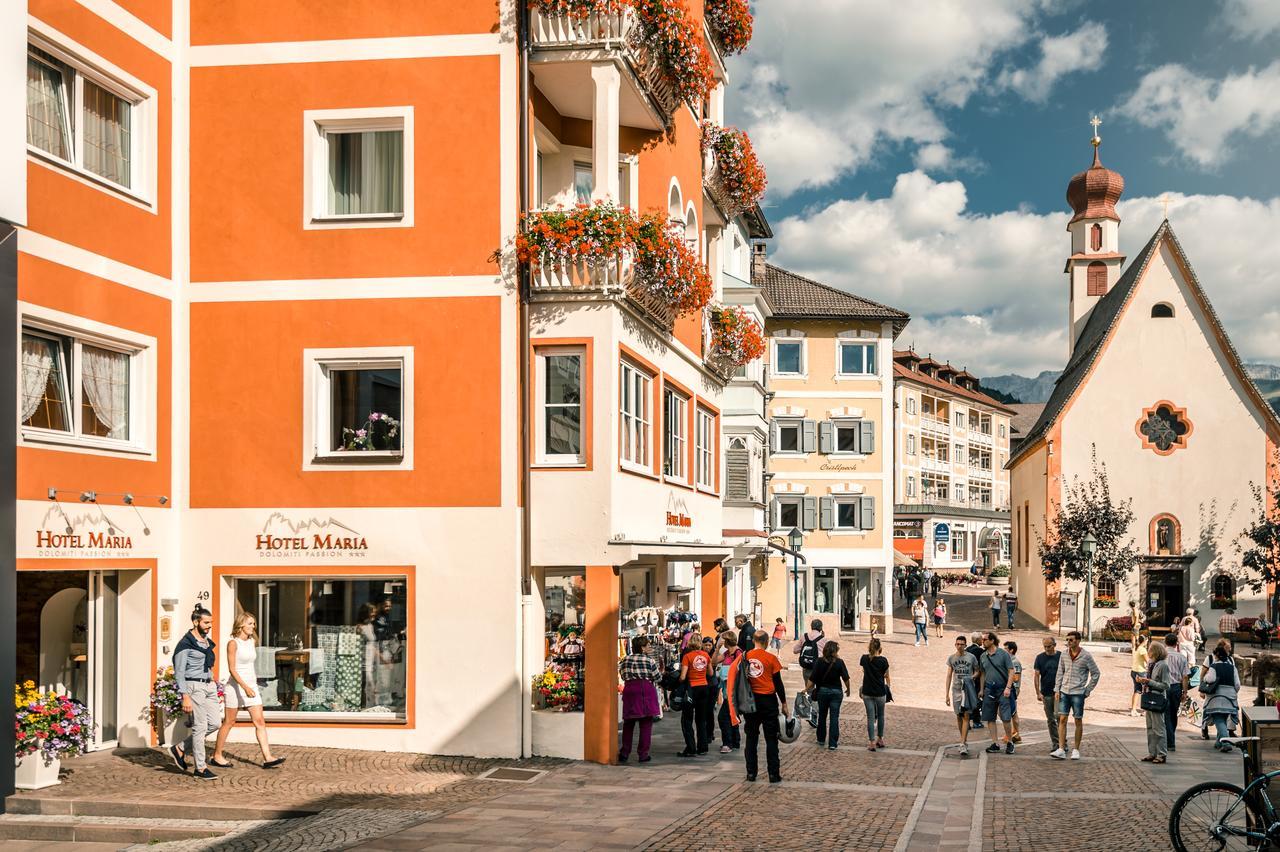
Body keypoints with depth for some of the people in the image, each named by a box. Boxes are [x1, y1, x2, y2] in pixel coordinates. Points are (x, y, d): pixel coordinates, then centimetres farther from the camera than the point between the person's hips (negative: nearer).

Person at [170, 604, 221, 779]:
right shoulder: (185, 644, -10)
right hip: (193, 687, -8)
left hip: (209, 686, 8)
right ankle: (200, 768, 4)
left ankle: (180, 749, 17)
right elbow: (179, 672, -13)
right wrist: (185, 697, -20)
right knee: (200, 727, -5)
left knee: (215, 723, 4)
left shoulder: (207, 642, 14)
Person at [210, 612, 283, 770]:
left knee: (260, 722, -2)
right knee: (229, 722, 4)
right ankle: (217, 756, 19)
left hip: (251, 686, 6)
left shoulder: (252, 642, 9)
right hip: (236, 686, -6)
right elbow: (232, 669, -17)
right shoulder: (233, 643, -12)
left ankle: (267, 758, -7)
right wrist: (245, 687, -26)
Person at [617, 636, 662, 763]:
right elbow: (657, 678, 0)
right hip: (646, 690, -3)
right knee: (646, 724, 2)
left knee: (628, 724, 11)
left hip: (629, 690, 3)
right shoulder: (650, 660, -4)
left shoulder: (624, 660, 5)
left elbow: (623, 676, 10)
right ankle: (643, 754, 1)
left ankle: (624, 753, 8)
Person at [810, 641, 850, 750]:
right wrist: (848, 689, 8)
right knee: (834, 717, 1)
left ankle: (821, 739, 28)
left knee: (822, 716, 17)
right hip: (836, 692, -2)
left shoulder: (820, 662, -7)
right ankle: (833, 743, -1)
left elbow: (813, 679, -6)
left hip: (822, 691, 2)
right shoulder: (839, 662, -11)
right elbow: (845, 678, -8)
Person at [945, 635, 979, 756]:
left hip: (968, 689, -3)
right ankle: (964, 741, 23)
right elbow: (949, 676, 8)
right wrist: (947, 694, 5)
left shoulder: (971, 657, 0)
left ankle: (963, 744, -14)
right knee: (958, 716, 8)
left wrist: (972, 677, -11)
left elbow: (977, 671, 12)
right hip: (956, 689, 3)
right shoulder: (951, 658, 6)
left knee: (966, 716, -11)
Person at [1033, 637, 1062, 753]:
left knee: (1058, 714, -17)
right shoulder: (1040, 657, 5)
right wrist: (1038, 693, -3)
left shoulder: (1061, 656, 1)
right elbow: (1036, 676, 4)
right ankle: (1055, 743, 14)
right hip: (1046, 694, 3)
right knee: (1050, 720, 6)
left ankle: (1063, 742, -7)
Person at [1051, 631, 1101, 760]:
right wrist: (1057, 689, 5)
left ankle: (1076, 750, 13)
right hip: (1064, 692, 3)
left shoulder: (1086, 656, -6)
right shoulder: (1064, 655, 6)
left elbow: (1096, 674, 1)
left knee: (1078, 721, 4)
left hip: (1078, 693, -3)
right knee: (1062, 719, -3)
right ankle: (1061, 750, -4)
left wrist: (1087, 690, -2)